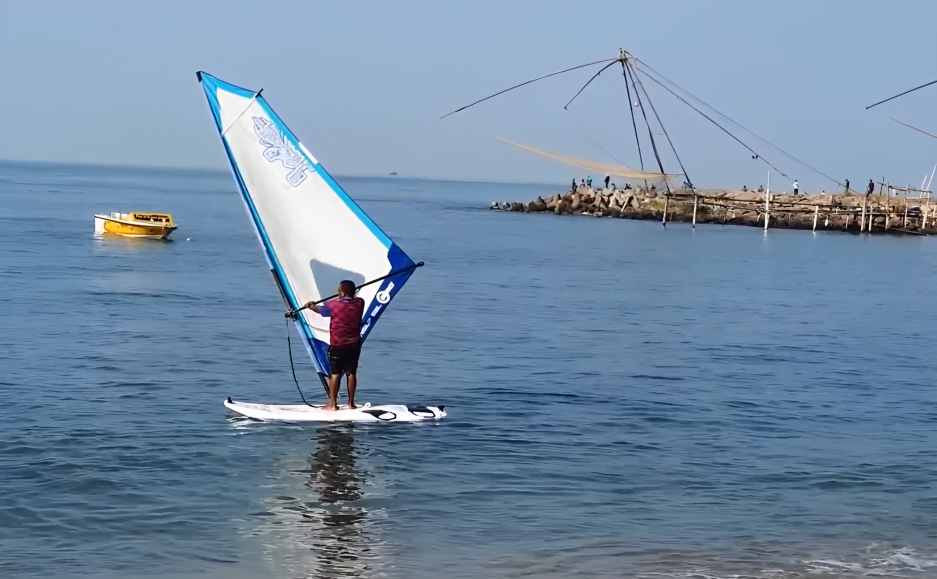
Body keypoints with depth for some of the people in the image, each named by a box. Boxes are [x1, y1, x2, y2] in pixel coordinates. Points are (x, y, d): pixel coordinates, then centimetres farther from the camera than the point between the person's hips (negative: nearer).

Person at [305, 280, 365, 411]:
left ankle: (332, 403, 3)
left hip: (338, 345, -4)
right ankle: (351, 402, 16)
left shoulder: (334, 305, -12)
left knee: (335, 373, 2)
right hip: (354, 345, 4)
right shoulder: (360, 303, -2)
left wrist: (311, 306, 28)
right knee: (351, 372, 11)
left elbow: (320, 309, 6)